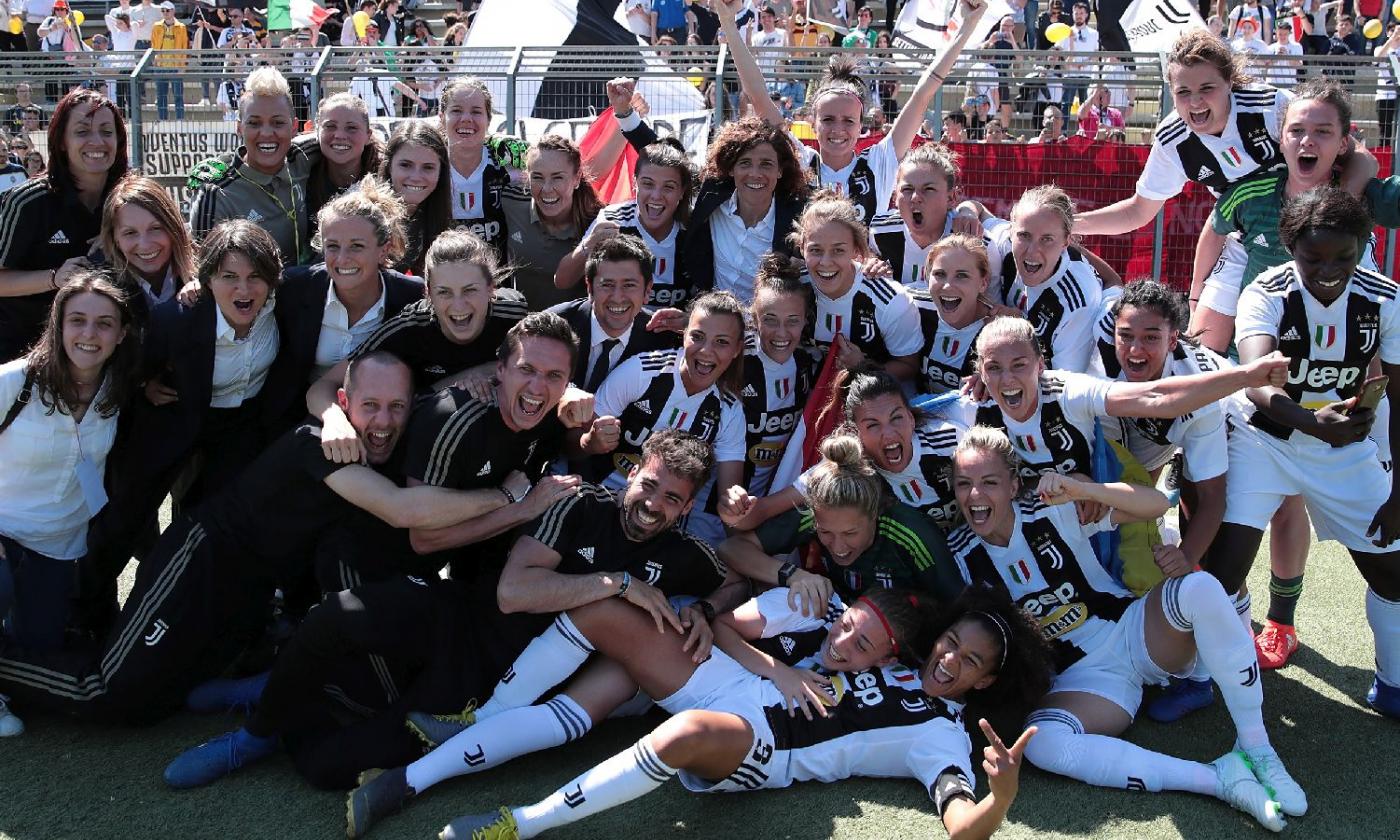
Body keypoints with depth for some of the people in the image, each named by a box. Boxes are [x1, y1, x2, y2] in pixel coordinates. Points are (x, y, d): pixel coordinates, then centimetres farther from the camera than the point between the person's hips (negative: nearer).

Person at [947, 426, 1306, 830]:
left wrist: (1080, 489, -29)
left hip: (1134, 632, 0)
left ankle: (1256, 748, -22)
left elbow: (1156, 504, -15)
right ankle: (1219, 778, -30)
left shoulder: (1052, 510, -8)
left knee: (1200, 588, -32)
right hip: (1083, 677, 1)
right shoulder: (961, 556, -1)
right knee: (1039, 742, -33)